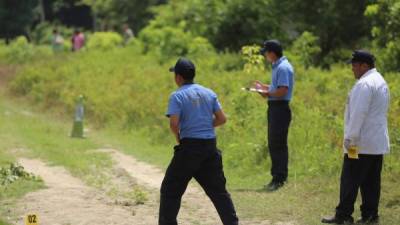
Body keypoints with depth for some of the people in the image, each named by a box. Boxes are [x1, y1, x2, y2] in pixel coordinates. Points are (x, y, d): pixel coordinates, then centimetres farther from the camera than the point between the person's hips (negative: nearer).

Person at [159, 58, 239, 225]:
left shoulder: (177, 96, -7)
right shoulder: (209, 93, 9)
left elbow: (174, 123, -17)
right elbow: (222, 119, 7)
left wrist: (177, 137, 2)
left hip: (189, 146, -5)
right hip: (210, 145, 5)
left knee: (171, 189, 5)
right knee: (218, 189, 12)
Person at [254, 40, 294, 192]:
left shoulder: (283, 68, -17)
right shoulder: (278, 66, 16)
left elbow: (282, 91, -24)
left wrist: (268, 94, -11)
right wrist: (264, 87, 16)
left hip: (280, 109, -11)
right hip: (275, 108, 11)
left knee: (278, 144, -8)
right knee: (274, 144, 14)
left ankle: (279, 178, -6)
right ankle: (277, 177, 21)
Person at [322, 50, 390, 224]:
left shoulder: (364, 84, -17)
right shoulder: (380, 81, 15)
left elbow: (358, 113, -22)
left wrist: (350, 138, -18)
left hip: (362, 144, -9)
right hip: (378, 143, 9)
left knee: (350, 180, -4)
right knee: (371, 181, 9)